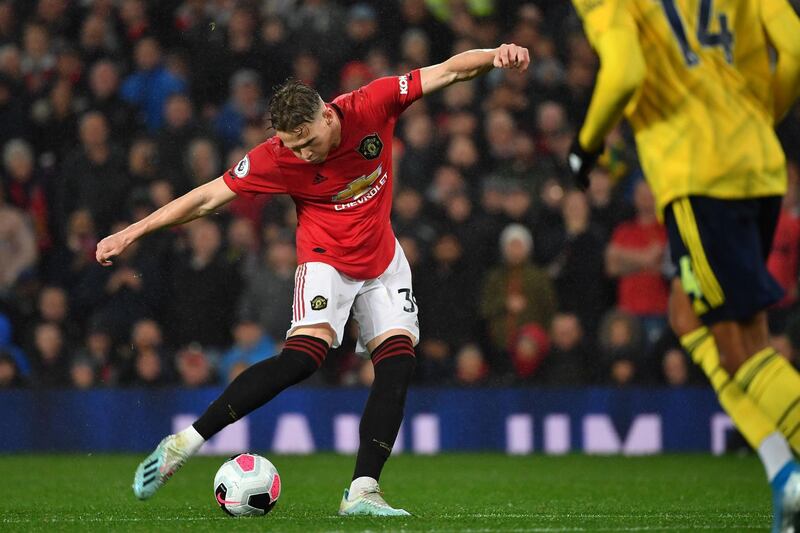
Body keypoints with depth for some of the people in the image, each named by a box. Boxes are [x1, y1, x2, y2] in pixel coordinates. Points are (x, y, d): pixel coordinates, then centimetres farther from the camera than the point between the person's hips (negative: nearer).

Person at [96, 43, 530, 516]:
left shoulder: (373, 105, -18)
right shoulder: (276, 158, -22)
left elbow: (448, 71, -13)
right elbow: (208, 197, -16)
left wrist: (494, 56, -30)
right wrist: (132, 233, -16)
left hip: (383, 259, 4)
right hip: (326, 259, -4)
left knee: (398, 362, -12)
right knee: (303, 356, -25)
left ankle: (362, 491, -13)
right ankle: (185, 443, -21)